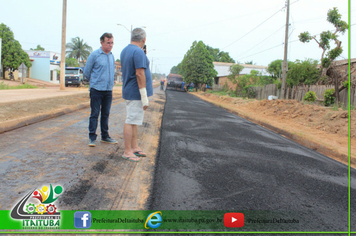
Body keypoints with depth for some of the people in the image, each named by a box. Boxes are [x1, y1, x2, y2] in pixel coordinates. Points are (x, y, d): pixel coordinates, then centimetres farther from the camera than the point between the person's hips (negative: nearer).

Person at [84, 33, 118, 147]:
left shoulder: (112, 56, 12)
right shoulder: (94, 55, -5)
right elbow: (86, 72, 1)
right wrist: (95, 82, 12)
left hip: (109, 90, 5)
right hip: (96, 90, -5)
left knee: (106, 114, 10)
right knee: (95, 114, -2)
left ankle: (105, 137, 20)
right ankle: (92, 137, 6)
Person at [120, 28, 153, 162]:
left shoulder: (125, 51, 12)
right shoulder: (138, 52, -17)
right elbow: (139, 74, -22)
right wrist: (144, 97, -21)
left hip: (129, 92, 10)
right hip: (136, 93, -10)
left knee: (134, 121, 14)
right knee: (131, 122, -4)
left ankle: (135, 147, 23)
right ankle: (127, 152, 4)